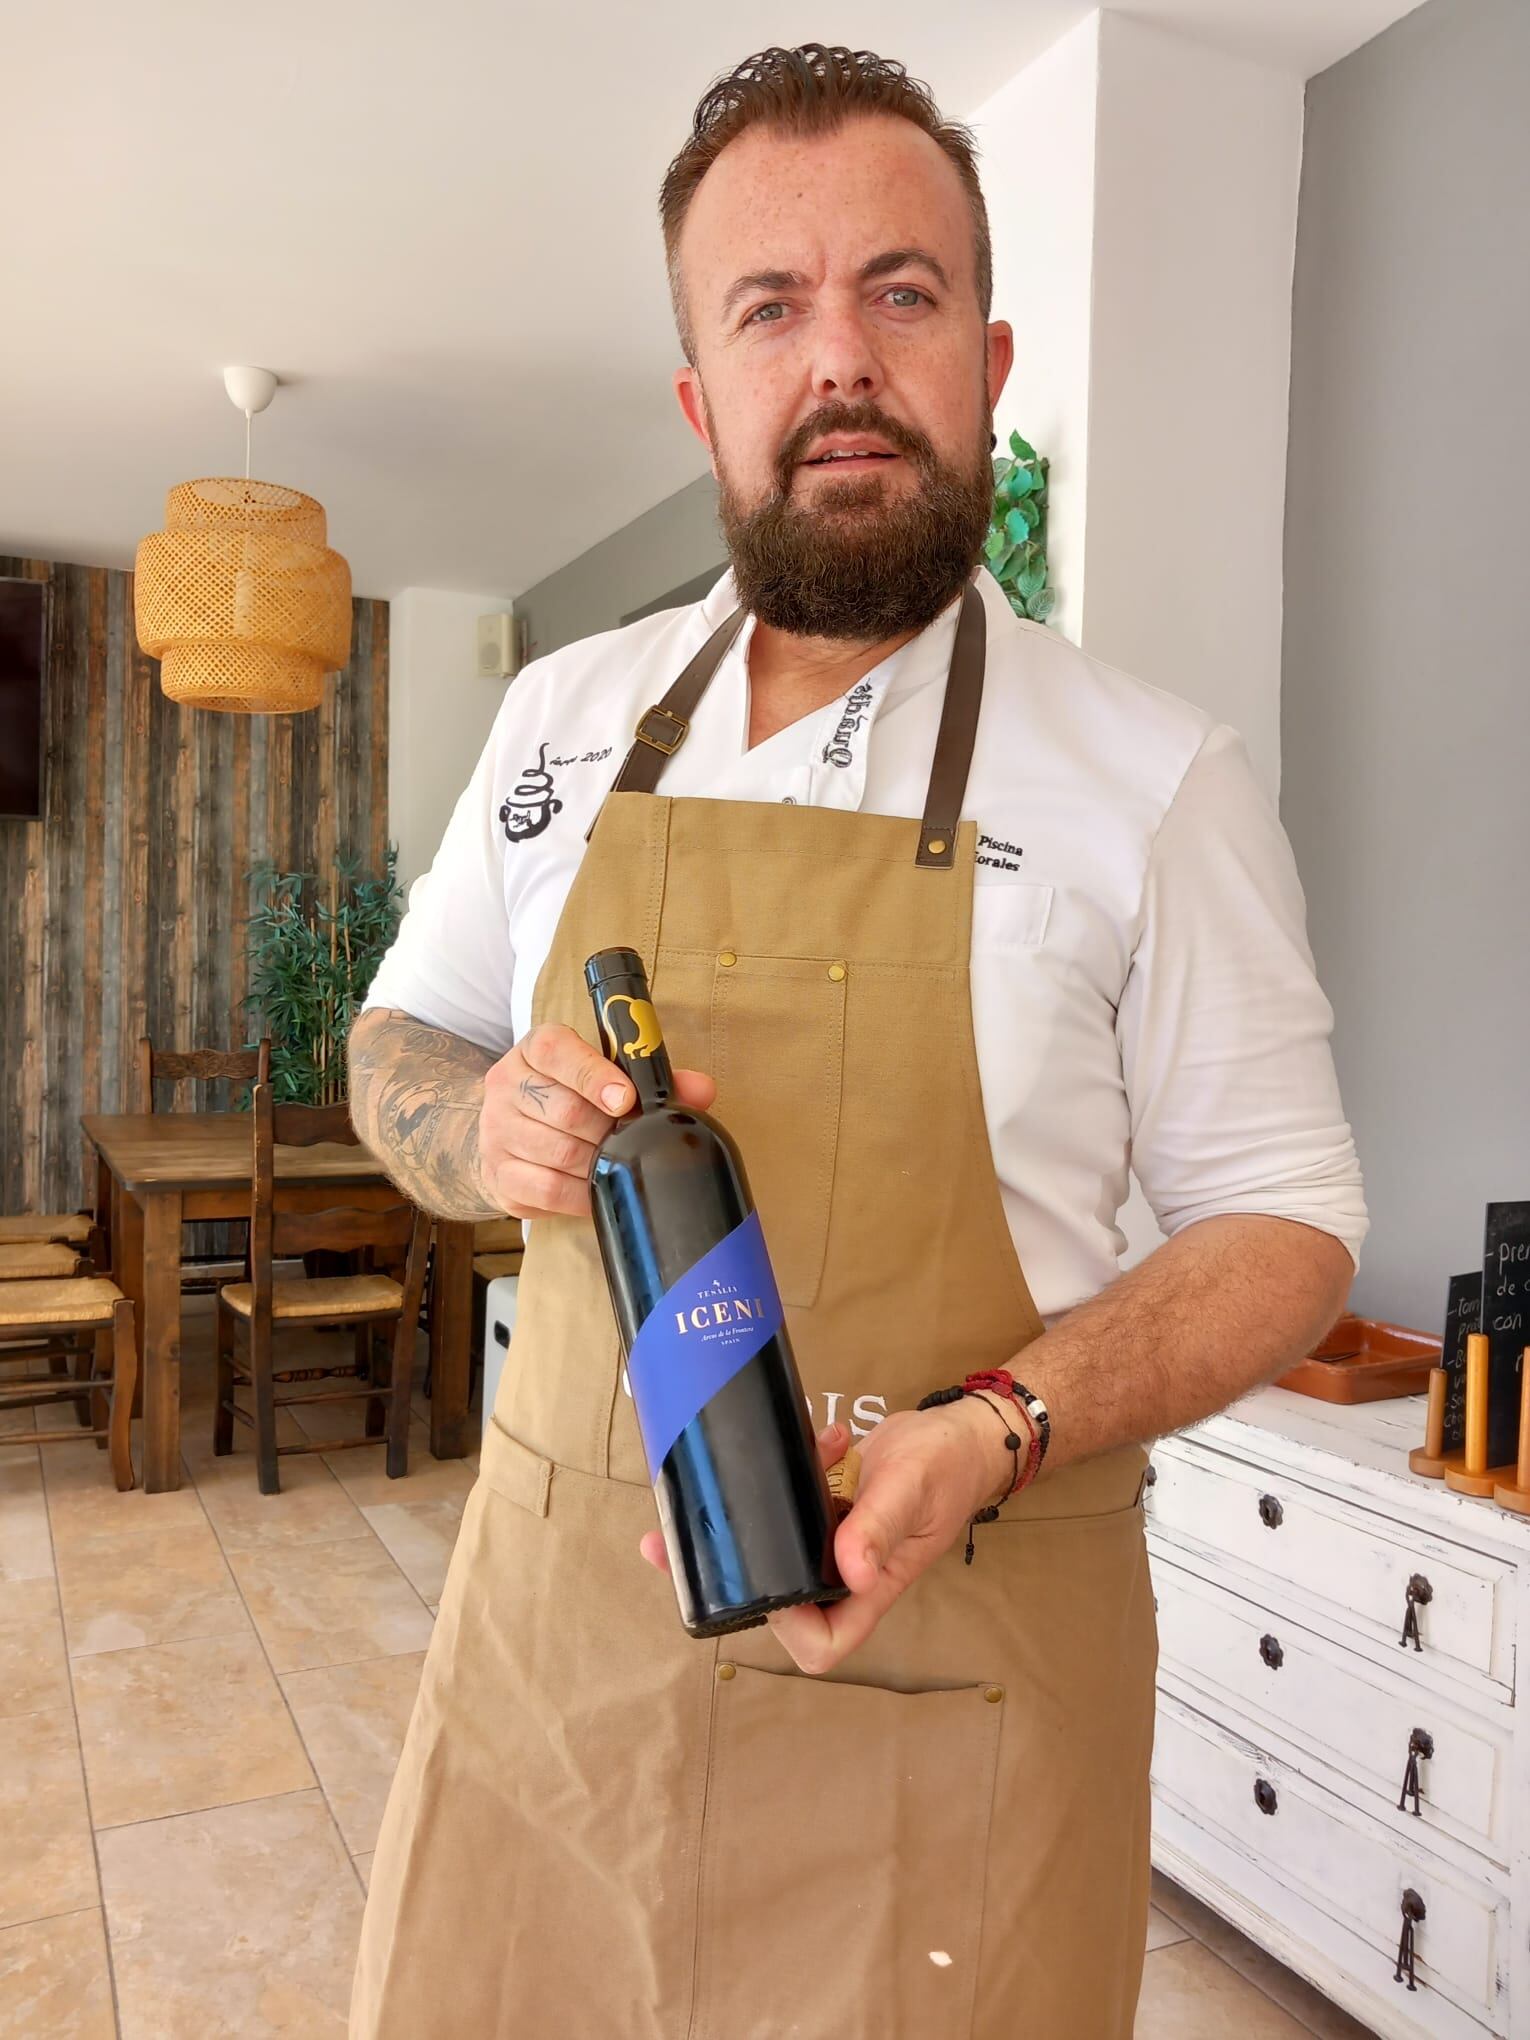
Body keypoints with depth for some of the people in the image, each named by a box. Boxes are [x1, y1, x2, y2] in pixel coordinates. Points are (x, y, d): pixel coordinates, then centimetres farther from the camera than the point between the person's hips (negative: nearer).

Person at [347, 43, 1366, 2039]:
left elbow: (1281, 1218, -4)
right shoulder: (563, 717, 3)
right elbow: (399, 1042, 13)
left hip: (953, 1667, -3)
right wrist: (485, 1128, -11)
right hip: (550, 1628, 4)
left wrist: (989, 1434, -21)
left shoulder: (1161, 778, -8)